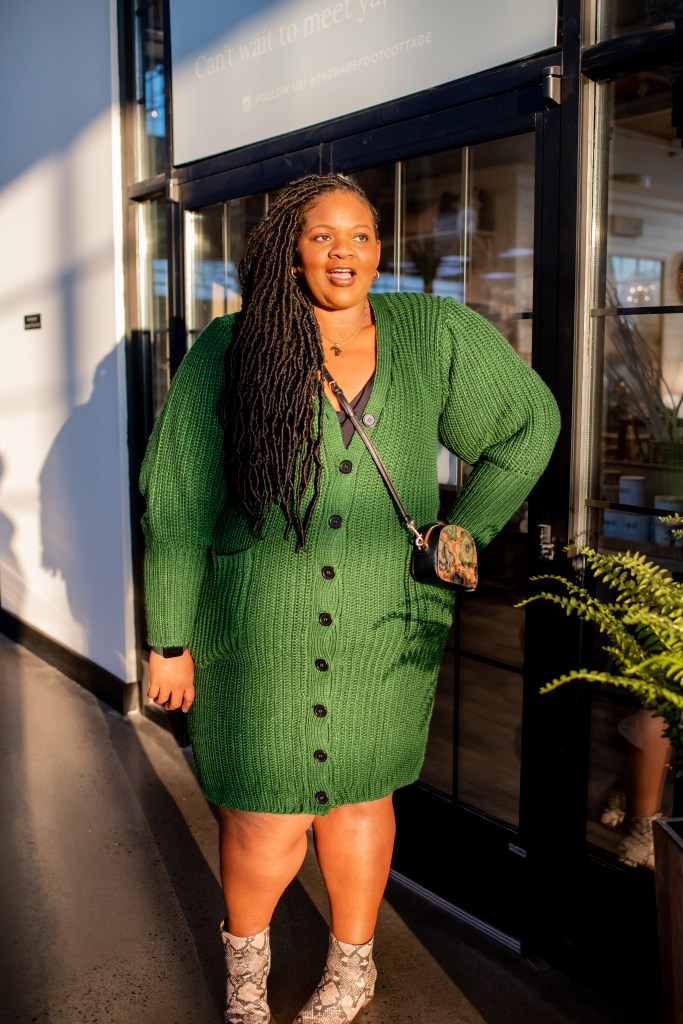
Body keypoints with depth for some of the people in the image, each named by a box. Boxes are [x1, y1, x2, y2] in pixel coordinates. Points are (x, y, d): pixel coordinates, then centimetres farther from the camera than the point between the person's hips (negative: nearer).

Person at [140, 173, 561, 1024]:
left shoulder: (433, 336, -4)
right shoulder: (229, 350, -8)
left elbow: (529, 422, 9)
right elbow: (175, 500, -5)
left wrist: (462, 533, 2)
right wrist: (169, 640, -4)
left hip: (384, 627, 2)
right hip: (263, 628, -1)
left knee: (358, 795, 17)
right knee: (267, 823, 3)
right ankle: (245, 945, 40)